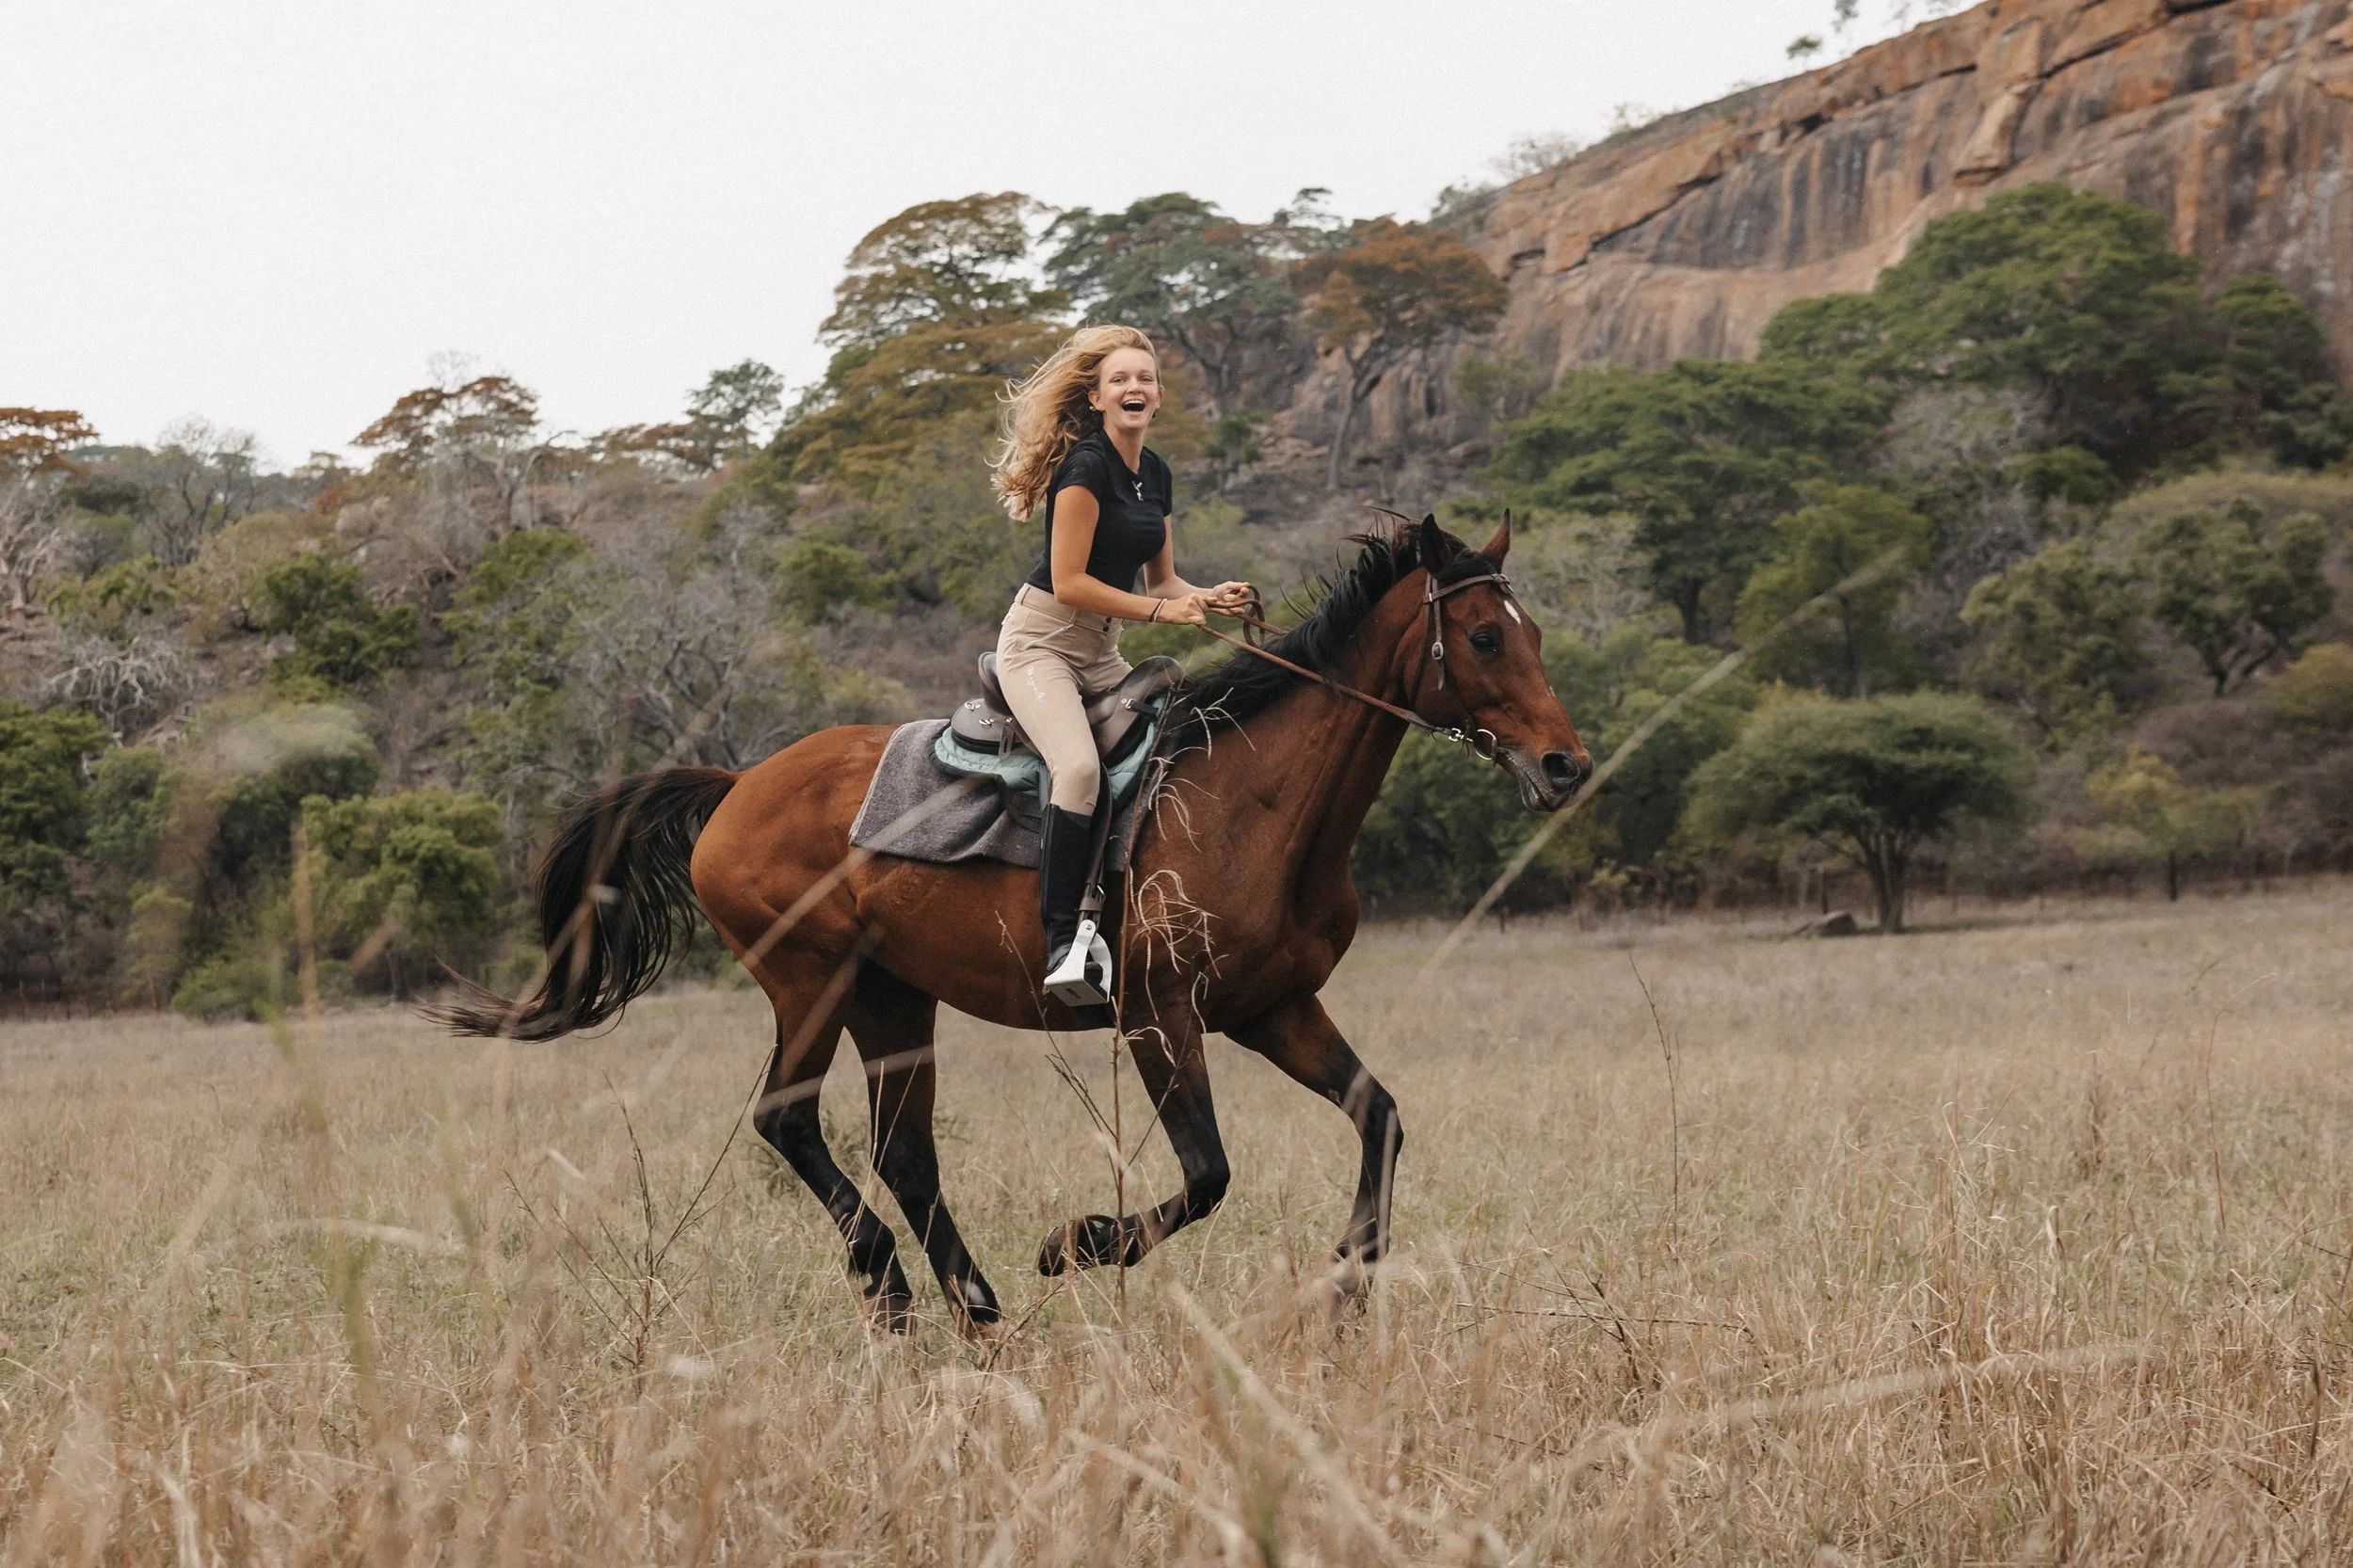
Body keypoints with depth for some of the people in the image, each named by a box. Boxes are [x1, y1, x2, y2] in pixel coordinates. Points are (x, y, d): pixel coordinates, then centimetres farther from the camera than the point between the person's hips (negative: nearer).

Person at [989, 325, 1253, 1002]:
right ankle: (1062, 944, -29)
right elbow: (1069, 582, -19)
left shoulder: (1155, 472, 11)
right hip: (1041, 642, -9)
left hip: (1101, 653, 9)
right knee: (1080, 766, -31)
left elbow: (1161, 578, 19)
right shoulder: (1086, 464, -15)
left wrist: (1207, 598, -2)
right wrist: (1161, 610, -16)